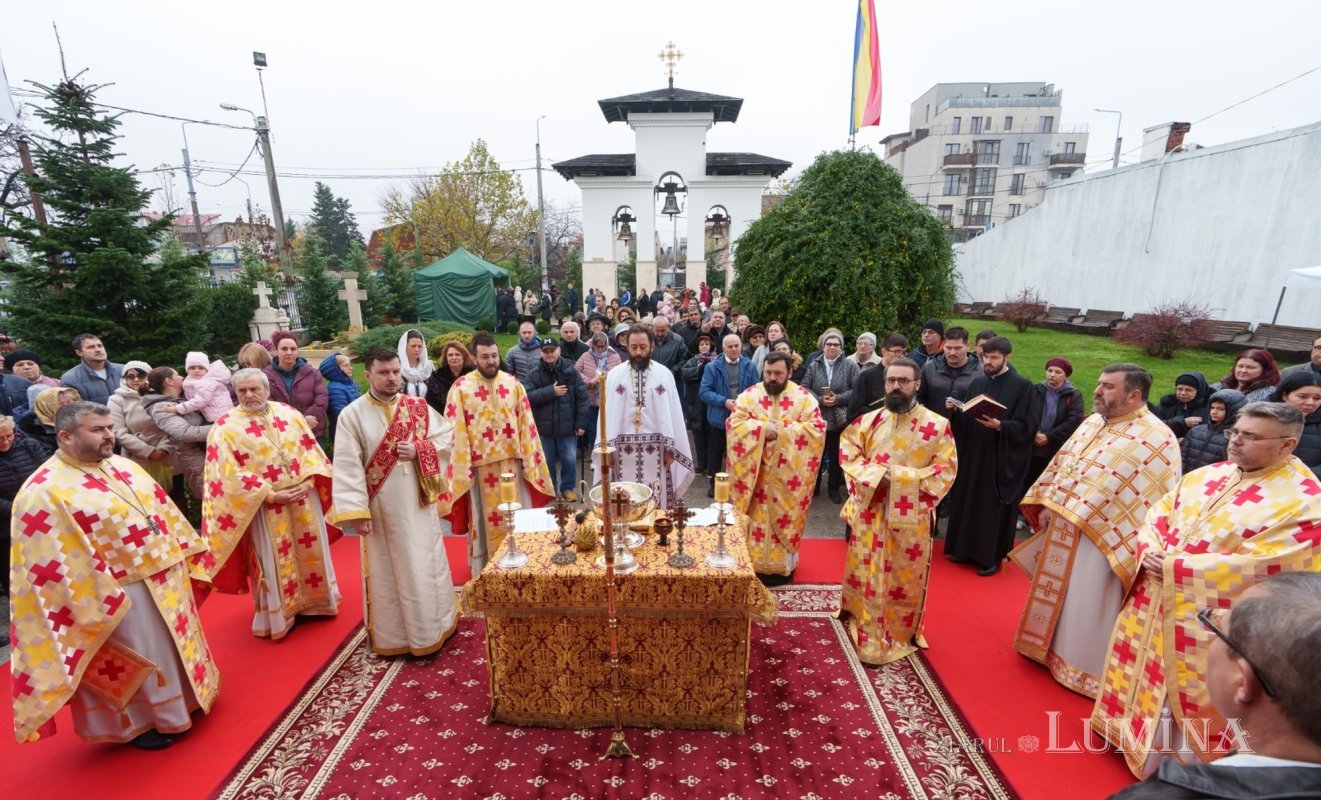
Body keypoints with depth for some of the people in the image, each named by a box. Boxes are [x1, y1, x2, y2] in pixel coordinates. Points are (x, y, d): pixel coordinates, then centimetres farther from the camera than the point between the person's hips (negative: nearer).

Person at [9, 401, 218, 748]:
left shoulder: (122, 467, 4)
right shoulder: (45, 491, -18)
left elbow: (162, 509, 12)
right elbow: (56, 561, -18)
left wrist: (184, 551, 14)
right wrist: (98, 606, -18)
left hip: (166, 578, 7)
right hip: (122, 595, -7)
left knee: (175, 645, 22)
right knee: (144, 658, 10)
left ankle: (182, 698, 43)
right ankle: (143, 723, 32)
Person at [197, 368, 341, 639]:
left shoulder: (289, 413, 3)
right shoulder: (225, 426, -8)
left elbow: (310, 449, 5)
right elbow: (229, 474, -12)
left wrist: (307, 481, -11)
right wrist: (271, 495, -17)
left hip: (304, 498, 4)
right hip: (264, 508, -3)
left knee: (311, 551, 14)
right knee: (274, 563, 7)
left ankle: (312, 602, 33)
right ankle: (279, 615, 24)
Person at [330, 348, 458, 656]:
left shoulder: (419, 406, 0)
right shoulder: (352, 415, -9)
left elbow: (447, 435, 4)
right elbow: (347, 467, -13)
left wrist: (419, 450, -15)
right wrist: (356, 512, -19)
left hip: (419, 503, 3)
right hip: (381, 509, -3)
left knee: (426, 566, 14)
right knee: (387, 573, 9)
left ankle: (434, 625, 34)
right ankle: (393, 637, 26)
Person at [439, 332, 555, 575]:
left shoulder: (513, 383, 2)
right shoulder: (461, 388, -6)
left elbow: (526, 424, 4)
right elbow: (455, 432, -7)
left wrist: (530, 460, 2)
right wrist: (461, 468, -10)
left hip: (512, 462, 3)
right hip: (480, 466, -2)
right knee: (485, 522, 10)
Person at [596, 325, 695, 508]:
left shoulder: (664, 374, 0)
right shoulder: (614, 375, 1)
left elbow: (673, 413, 0)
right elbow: (608, 413, 1)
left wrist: (670, 448, -4)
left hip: (656, 450, 0)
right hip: (623, 450, 1)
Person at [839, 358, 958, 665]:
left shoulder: (937, 425, -6)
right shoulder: (868, 420, 1)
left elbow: (946, 469, -6)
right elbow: (848, 452, 4)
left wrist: (903, 477, -17)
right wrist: (874, 474, -13)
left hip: (911, 516, -2)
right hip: (869, 511, 2)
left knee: (905, 579, 10)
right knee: (866, 574, 11)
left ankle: (899, 635, 30)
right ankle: (868, 635, 29)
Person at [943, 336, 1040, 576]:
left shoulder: (1022, 385, -7)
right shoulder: (977, 383, 8)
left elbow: (1027, 425, -11)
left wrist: (999, 426, -26)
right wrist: (955, 410, -9)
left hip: (1001, 459, -5)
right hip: (973, 454, 6)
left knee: (994, 507, 2)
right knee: (969, 502, 11)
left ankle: (992, 557, 16)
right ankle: (968, 550, 25)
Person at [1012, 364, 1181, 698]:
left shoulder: (1155, 438, -15)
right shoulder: (1092, 423, 8)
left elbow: (1151, 500, -18)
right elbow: (1060, 466, 13)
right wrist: (1047, 506, 5)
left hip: (1100, 538, -7)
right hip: (1062, 529, 8)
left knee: (1087, 603, 5)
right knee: (1055, 594, 20)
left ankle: (1084, 667, 23)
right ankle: (1054, 648, 38)